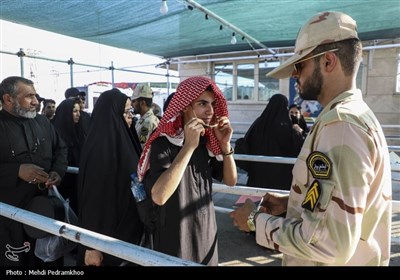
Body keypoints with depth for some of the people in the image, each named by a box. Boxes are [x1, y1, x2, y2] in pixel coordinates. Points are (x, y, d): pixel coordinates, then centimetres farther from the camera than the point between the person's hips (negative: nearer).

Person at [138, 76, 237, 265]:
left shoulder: (207, 141, 0)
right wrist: (189, 146, -34)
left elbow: (230, 180, 1)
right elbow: (159, 196, -33)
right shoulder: (163, 143, -19)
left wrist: (225, 145, -14)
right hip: (175, 239, -6)